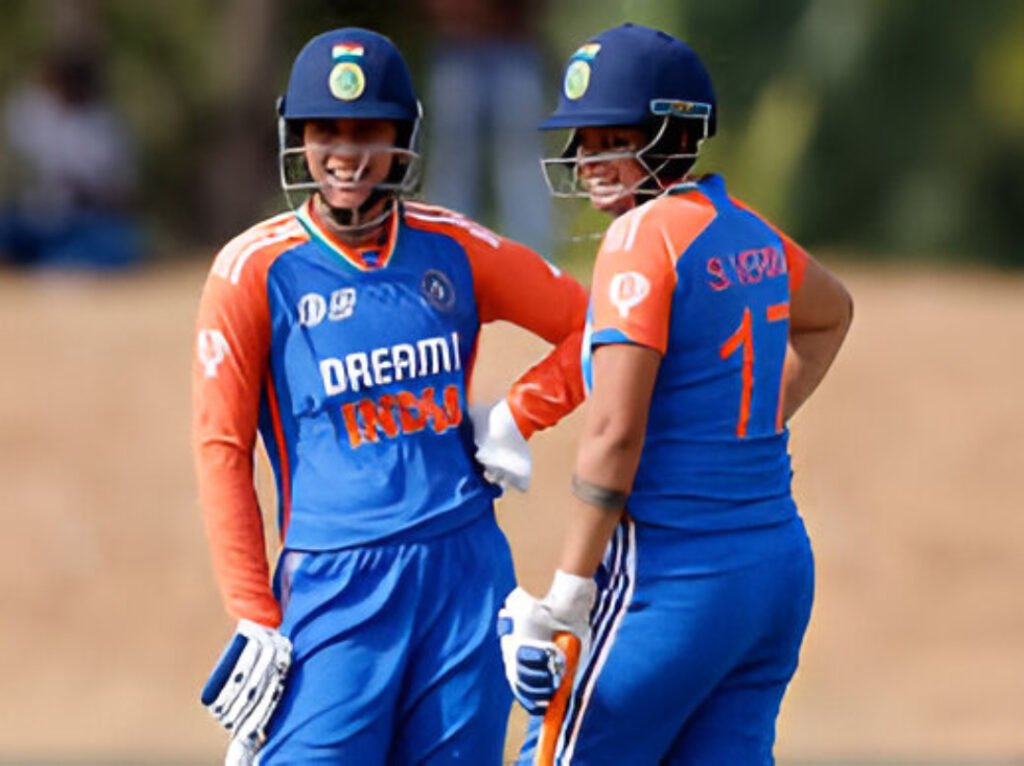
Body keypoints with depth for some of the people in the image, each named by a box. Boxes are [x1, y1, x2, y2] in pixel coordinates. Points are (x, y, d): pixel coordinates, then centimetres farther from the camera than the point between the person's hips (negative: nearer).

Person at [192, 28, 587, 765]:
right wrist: (254, 620, -8)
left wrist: (517, 416, 4)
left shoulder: (456, 249, 8)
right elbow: (221, 449, -2)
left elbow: (588, 324, 19)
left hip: (468, 568, 3)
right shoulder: (254, 271, -1)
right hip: (337, 584, -3)